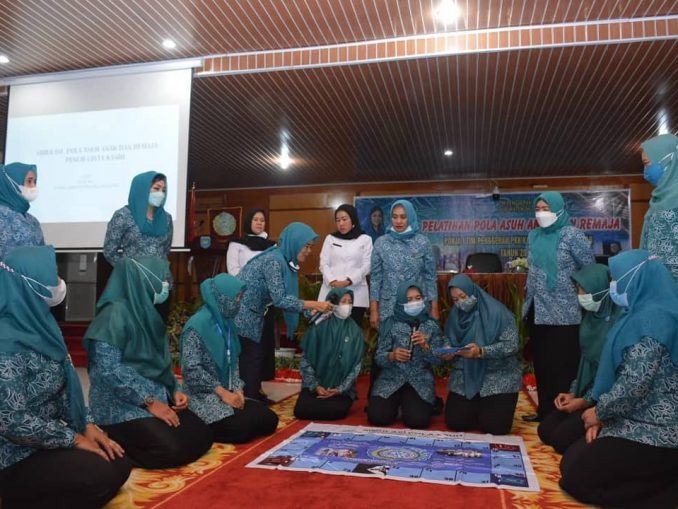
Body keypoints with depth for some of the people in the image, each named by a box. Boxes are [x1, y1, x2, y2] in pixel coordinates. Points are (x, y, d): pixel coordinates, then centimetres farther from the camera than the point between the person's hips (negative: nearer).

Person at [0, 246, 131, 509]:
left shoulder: (36, 324, 1)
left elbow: (62, 387, 9)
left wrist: (87, 426, 0)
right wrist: (74, 438, -17)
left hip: (42, 441, 8)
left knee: (119, 463, 2)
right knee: (103, 475, -21)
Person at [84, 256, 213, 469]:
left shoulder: (147, 311, 11)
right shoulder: (115, 313, -16)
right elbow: (108, 369, -22)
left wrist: (174, 391, 3)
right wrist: (150, 402, -20)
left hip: (157, 396, 9)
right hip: (121, 404, -9)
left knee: (202, 438, -1)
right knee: (171, 450, -24)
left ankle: (127, 440, 13)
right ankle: (114, 443, 1)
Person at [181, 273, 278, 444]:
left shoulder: (227, 324, 8)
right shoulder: (196, 326, -16)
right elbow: (191, 370, -20)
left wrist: (237, 390, -3)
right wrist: (222, 392, -18)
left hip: (228, 393, 8)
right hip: (203, 397, -8)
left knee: (270, 420, -1)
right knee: (241, 429, -26)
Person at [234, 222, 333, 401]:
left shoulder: (285, 260, 5)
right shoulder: (274, 260, -23)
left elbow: (286, 295, 4)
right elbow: (280, 299, -27)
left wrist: (310, 311, -4)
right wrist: (314, 305, -26)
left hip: (249, 313, 9)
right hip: (240, 312, -9)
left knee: (254, 356, 15)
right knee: (250, 358, 0)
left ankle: (252, 397, 27)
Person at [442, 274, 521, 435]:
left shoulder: (496, 311, -15)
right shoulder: (455, 315, 1)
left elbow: (511, 345, -19)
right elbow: (450, 344, 9)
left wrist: (481, 351, -32)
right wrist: (448, 353, -15)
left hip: (499, 374, -4)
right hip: (466, 375, 4)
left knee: (494, 426, -16)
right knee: (454, 422, -8)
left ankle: (488, 407, 20)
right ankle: (477, 406, 25)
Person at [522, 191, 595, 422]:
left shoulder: (571, 234, -7)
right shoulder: (534, 236, 11)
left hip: (563, 313, -6)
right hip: (537, 311, 6)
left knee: (562, 366, 0)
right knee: (541, 364, 13)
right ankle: (545, 410, 25)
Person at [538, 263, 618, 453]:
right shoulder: (591, 316, 5)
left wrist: (586, 401, -14)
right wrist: (572, 393, 5)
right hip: (586, 390, 8)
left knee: (562, 439, -13)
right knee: (545, 431, 3)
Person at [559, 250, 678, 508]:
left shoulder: (653, 317, -21)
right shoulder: (639, 312, 12)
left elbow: (636, 383, -26)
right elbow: (619, 374, 14)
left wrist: (599, 412, -11)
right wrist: (602, 414, 4)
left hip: (656, 431, -10)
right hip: (640, 420, 10)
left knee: (575, 477, -5)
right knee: (571, 462, 12)